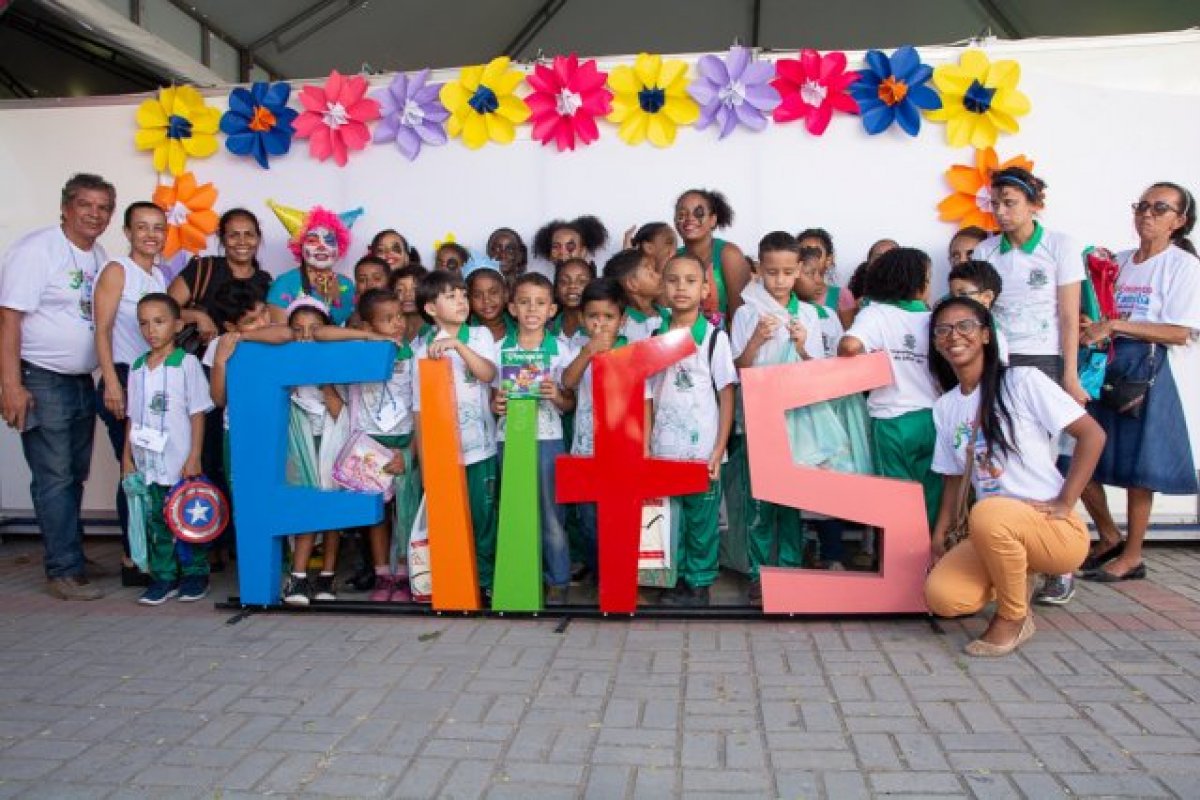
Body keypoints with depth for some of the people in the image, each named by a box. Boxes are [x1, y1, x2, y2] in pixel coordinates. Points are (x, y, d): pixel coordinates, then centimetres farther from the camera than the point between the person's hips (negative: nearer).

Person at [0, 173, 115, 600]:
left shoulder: (99, 257, 11)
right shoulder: (36, 249, -11)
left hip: (82, 381, 7)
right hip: (41, 382, -7)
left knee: (75, 475, 14)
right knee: (54, 478, -4)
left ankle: (70, 554, 26)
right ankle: (64, 571, 3)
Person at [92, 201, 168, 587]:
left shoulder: (158, 275, 15)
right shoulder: (117, 270, -5)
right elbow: (103, 329, -12)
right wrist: (112, 382, -19)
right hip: (124, 378, -6)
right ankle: (133, 560, 5)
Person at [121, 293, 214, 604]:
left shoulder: (186, 363, -5)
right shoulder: (137, 367, 10)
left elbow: (197, 413, -7)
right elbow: (132, 417, 14)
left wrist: (194, 457, -11)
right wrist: (127, 457, 10)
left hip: (180, 462, -5)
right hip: (147, 463, 5)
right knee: (156, 522, 9)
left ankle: (195, 574, 17)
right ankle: (164, 576, 18)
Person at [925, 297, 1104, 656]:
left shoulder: (1023, 382, -6)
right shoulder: (944, 408, 10)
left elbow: (1092, 435, -7)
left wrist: (1064, 503, -14)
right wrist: (938, 539, 4)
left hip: (1056, 530, -5)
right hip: (993, 533, 5)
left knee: (987, 515, -38)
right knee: (941, 597, -19)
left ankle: (1014, 618, -9)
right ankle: (1017, 571, 15)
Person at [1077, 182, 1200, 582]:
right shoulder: (1119, 261, 14)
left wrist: (1115, 325, -19)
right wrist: (1090, 328, -3)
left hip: (1146, 372, -5)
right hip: (1103, 367, 6)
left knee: (1137, 469, 0)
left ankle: (1132, 557, 14)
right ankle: (1110, 538, 24)